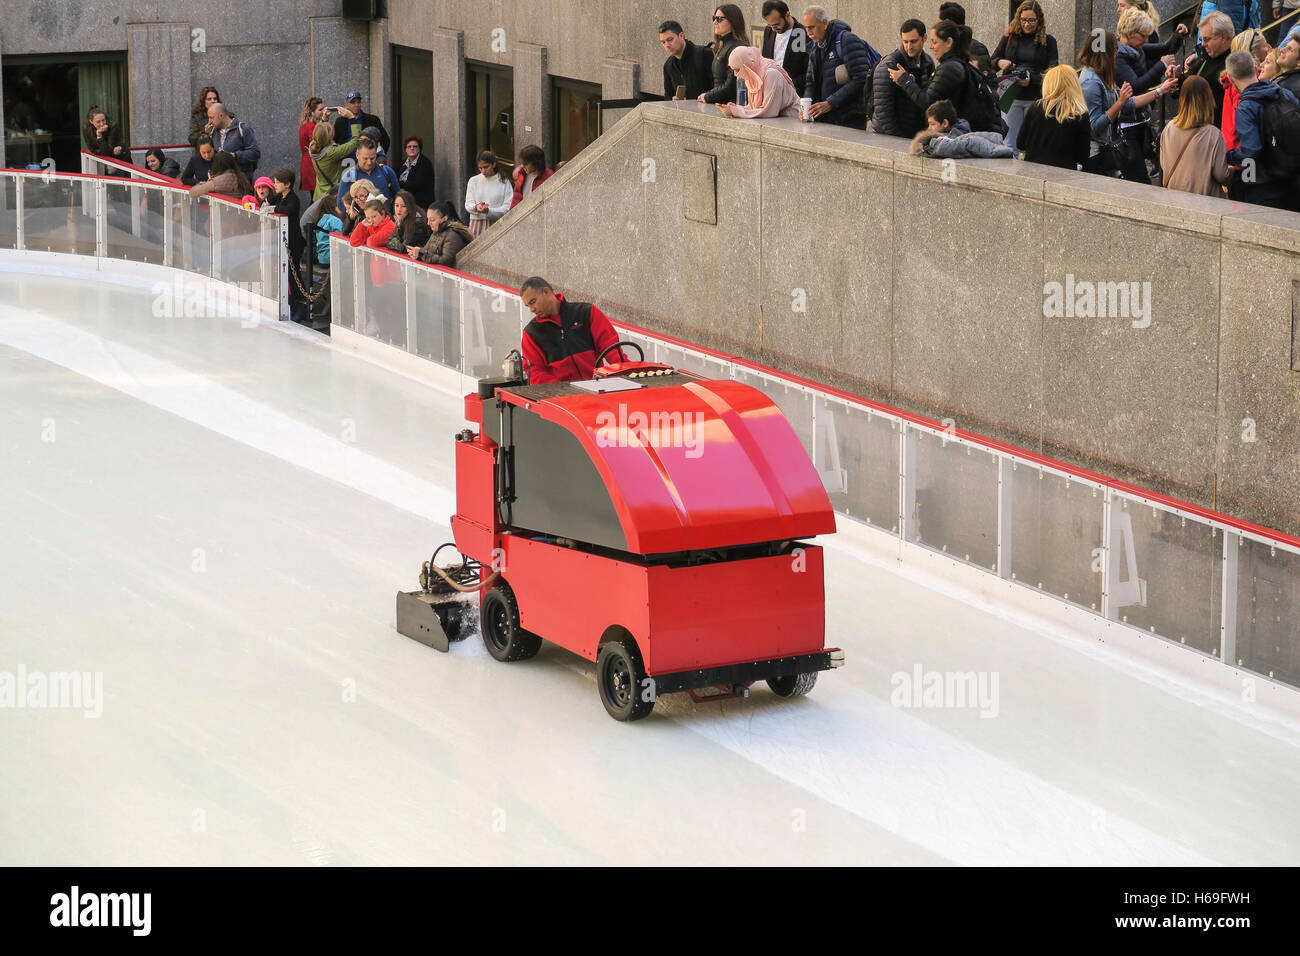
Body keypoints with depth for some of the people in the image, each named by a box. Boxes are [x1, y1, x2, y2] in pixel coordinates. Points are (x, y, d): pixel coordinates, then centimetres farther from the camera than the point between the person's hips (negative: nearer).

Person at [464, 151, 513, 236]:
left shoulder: (504, 182, 2)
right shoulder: (473, 181, 11)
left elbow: (507, 208, -4)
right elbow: (468, 205, 7)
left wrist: (489, 211, -19)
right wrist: (476, 207, -17)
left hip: (496, 224, -2)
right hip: (477, 223, 2)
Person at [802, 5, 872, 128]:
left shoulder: (848, 41, -11)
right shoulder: (816, 47, 14)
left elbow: (860, 80, -18)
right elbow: (810, 81, 18)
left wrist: (830, 104, -22)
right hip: (825, 119, 7)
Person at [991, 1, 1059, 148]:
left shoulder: (1048, 41, 4)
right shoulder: (1009, 37, 9)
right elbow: (991, 62, 15)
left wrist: (1032, 79, -20)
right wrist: (1000, 63, -9)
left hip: (1036, 99, -2)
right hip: (1012, 97, 2)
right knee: (1010, 145, 0)